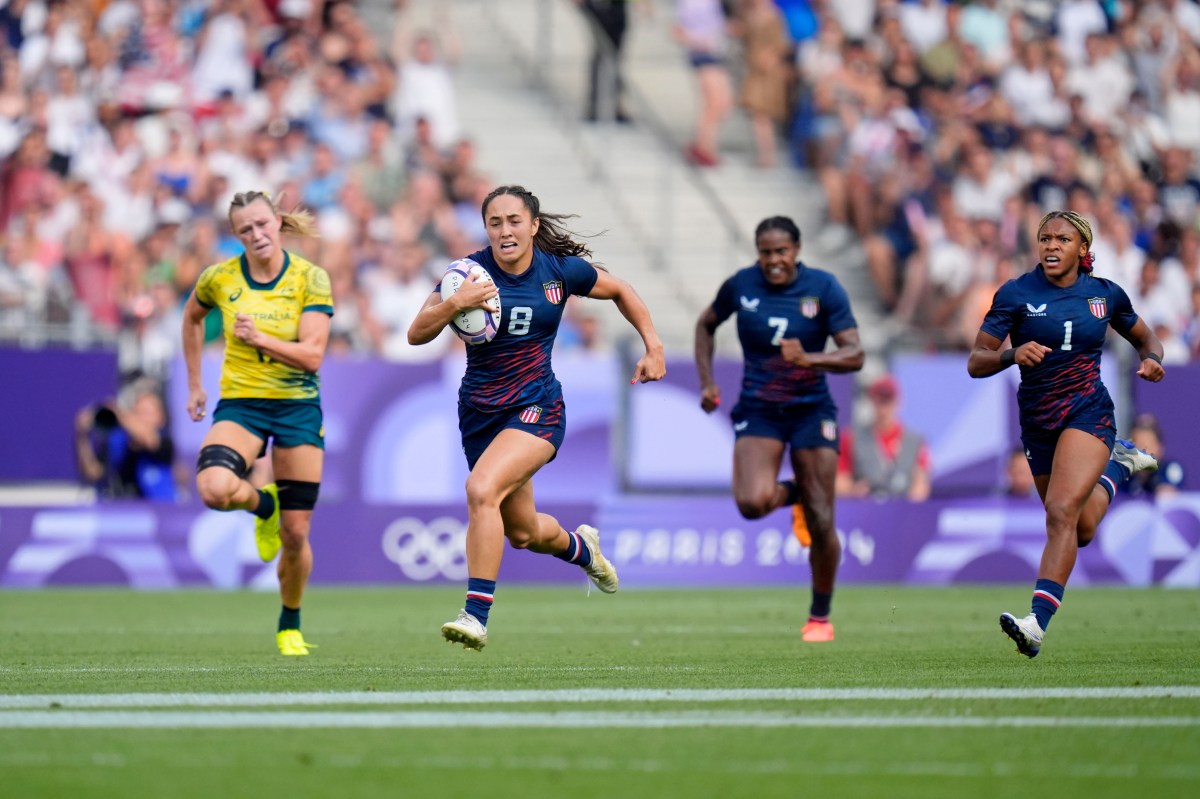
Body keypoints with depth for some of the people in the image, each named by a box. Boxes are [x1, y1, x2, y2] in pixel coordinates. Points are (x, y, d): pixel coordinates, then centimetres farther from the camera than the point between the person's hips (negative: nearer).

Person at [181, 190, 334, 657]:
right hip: (240, 404, 1)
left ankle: (290, 626, 26)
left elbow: (312, 356, -14)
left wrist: (260, 339, -26)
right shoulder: (220, 278, -3)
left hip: (298, 407, -1)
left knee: (295, 534, 0)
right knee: (214, 488, -31)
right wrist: (194, 384, 19)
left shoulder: (310, 278, -8)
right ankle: (263, 504, 6)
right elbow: (192, 318, 19)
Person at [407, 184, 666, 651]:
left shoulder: (561, 270, -6)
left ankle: (476, 615, -27)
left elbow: (620, 291, 13)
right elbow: (416, 334, -13)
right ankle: (579, 547, 52)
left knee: (481, 490, -29)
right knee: (522, 533, 16)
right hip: (480, 414, 3)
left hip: (536, 407, -3)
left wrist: (653, 346, 8)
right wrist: (453, 304, -30)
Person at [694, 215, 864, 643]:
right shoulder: (741, 285, -3)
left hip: (811, 410, -1)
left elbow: (854, 355, -13)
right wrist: (707, 381, 6)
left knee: (821, 523, -3)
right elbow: (706, 325, 17)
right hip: (758, 411, 1)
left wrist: (810, 359, -31)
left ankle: (820, 617, 18)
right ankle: (792, 493, 14)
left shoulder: (823, 288, -9)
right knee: (752, 503, -24)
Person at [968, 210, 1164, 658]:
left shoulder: (1105, 294, 1)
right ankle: (1117, 465, 47)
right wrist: (1012, 354, -28)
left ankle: (1038, 623, -29)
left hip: (1089, 414, -2)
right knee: (1081, 532, 15)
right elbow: (976, 363, -7)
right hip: (1038, 423, 2)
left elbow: (1144, 339, 19)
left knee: (1062, 512, -23)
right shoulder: (1016, 294, -5)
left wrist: (1152, 360, -5)